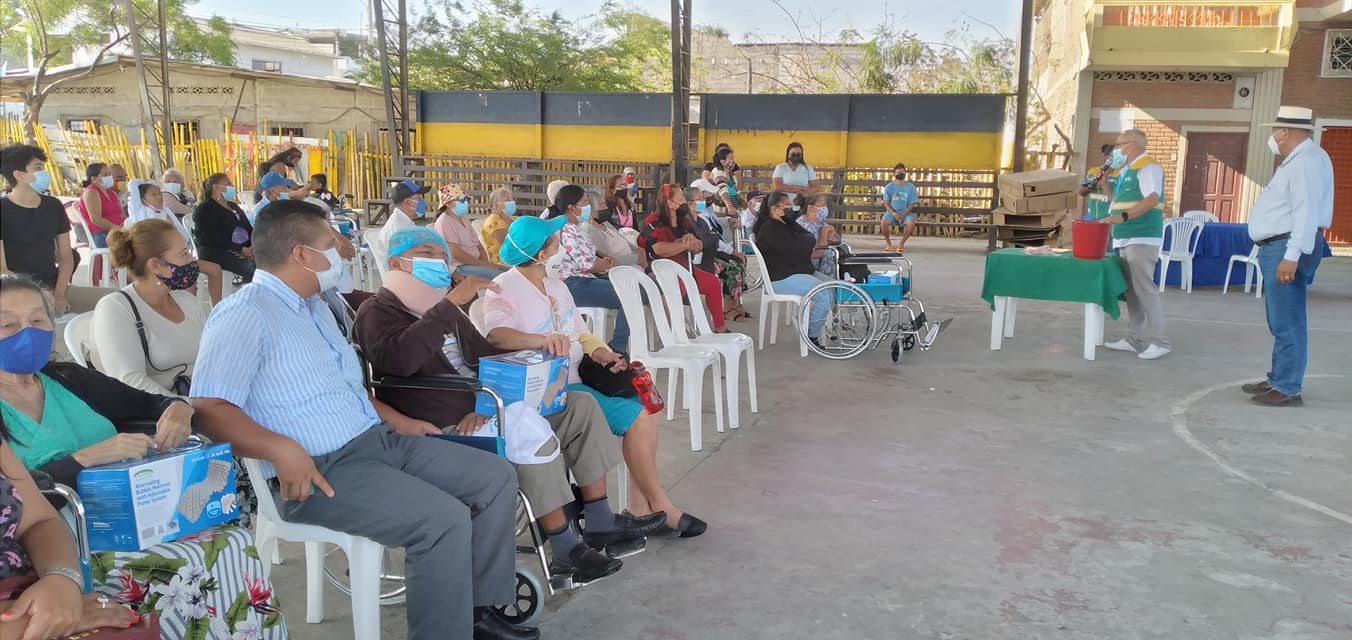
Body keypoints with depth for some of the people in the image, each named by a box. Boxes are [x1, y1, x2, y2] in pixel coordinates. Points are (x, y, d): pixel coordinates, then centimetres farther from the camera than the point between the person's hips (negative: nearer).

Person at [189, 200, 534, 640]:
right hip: (322, 468, -10)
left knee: (497, 476, 4)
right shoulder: (244, 316, -13)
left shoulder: (316, 306, 18)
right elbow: (209, 408, -22)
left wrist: (397, 421, 16)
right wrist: (282, 449, -34)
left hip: (379, 439, 10)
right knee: (445, 521, -27)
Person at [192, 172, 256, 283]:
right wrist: (240, 249, -20)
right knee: (252, 267, -32)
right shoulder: (204, 210, 0)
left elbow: (249, 228, 17)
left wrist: (253, 246, -5)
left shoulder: (233, 206, 24)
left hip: (245, 250, 7)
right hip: (217, 253, -7)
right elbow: (212, 238, -13)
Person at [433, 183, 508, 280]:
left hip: (475, 263, 9)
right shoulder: (444, 222, -11)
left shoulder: (464, 218, 17)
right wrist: (485, 265, -17)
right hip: (460, 267, -9)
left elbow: (478, 245, 16)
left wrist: (487, 263, -4)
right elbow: (456, 254, -19)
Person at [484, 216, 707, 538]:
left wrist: (600, 353, -3)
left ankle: (640, 508, -4)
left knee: (644, 402, -8)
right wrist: (543, 339, -47)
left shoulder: (556, 285, 16)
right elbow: (495, 335, -31)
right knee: (636, 417, -17)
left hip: (576, 379, 9)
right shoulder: (505, 289, -12)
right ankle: (661, 508, -1)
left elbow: (581, 334, 19)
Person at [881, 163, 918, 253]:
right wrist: (894, 213, -18)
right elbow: (886, 203, 1)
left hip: (906, 212, 0)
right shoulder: (889, 187, 6)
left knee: (911, 223, -33)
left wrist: (903, 215, -16)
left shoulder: (910, 187, 4)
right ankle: (888, 244, -8)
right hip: (892, 211, 0)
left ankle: (901, 244, -12)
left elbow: (912, 204, 0)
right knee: (884, 222, -32)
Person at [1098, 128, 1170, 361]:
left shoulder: (1148, 167, -9)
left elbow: (1152, 199, -22)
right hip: (1126, 239, 9)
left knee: (1144, 289, -11)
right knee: (1131, 290, 11)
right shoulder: (1125, 171, 19)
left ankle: (1159, 341, -8)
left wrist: (1123, 217, -30)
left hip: (1142, 239, -9)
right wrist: (1105, 184, 12)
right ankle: (1135, 338, 16)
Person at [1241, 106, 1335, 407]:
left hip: (1287, 247, -11)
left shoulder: (1306, 160, -15)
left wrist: (1292, 255, -28)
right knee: (1279, 322, 18)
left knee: (1287, 323, -7)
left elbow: (1306, 211, -24)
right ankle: (1278, 379, 28)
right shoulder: (1296, 159, 18)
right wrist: (1284, 252, 17)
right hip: (1277, 247, 11)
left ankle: (1288, 389, -3)